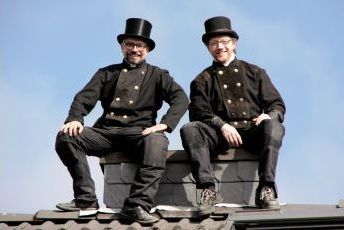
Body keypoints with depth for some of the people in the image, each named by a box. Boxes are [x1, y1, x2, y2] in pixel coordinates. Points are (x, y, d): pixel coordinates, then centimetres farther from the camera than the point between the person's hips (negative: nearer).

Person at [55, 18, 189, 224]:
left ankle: (137, 206, -41)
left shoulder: (157, 75, 18)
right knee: (66, 137, -22)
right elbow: (85, 97, 10)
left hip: (139, 132, -2)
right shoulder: (107, 73, 23)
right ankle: (86, 199, -21)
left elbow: (180, 98, 3)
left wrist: (164, 124, -16)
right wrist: (75, 118, -13)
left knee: (157, 143, -38)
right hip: (106, 132, 2)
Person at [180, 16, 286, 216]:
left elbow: (277, 104, 16)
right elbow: (199, 112, 5)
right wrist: (222, 126, -15)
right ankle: (208, 190, -37)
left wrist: (269, 115, -10)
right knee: (189, 130, -29)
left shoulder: (255, 72, 23)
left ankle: (266, 190, -36)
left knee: (273, 127, -33)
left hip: (252, 131, 0)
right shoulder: (202, 81, 21)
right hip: (220, 133, 0)